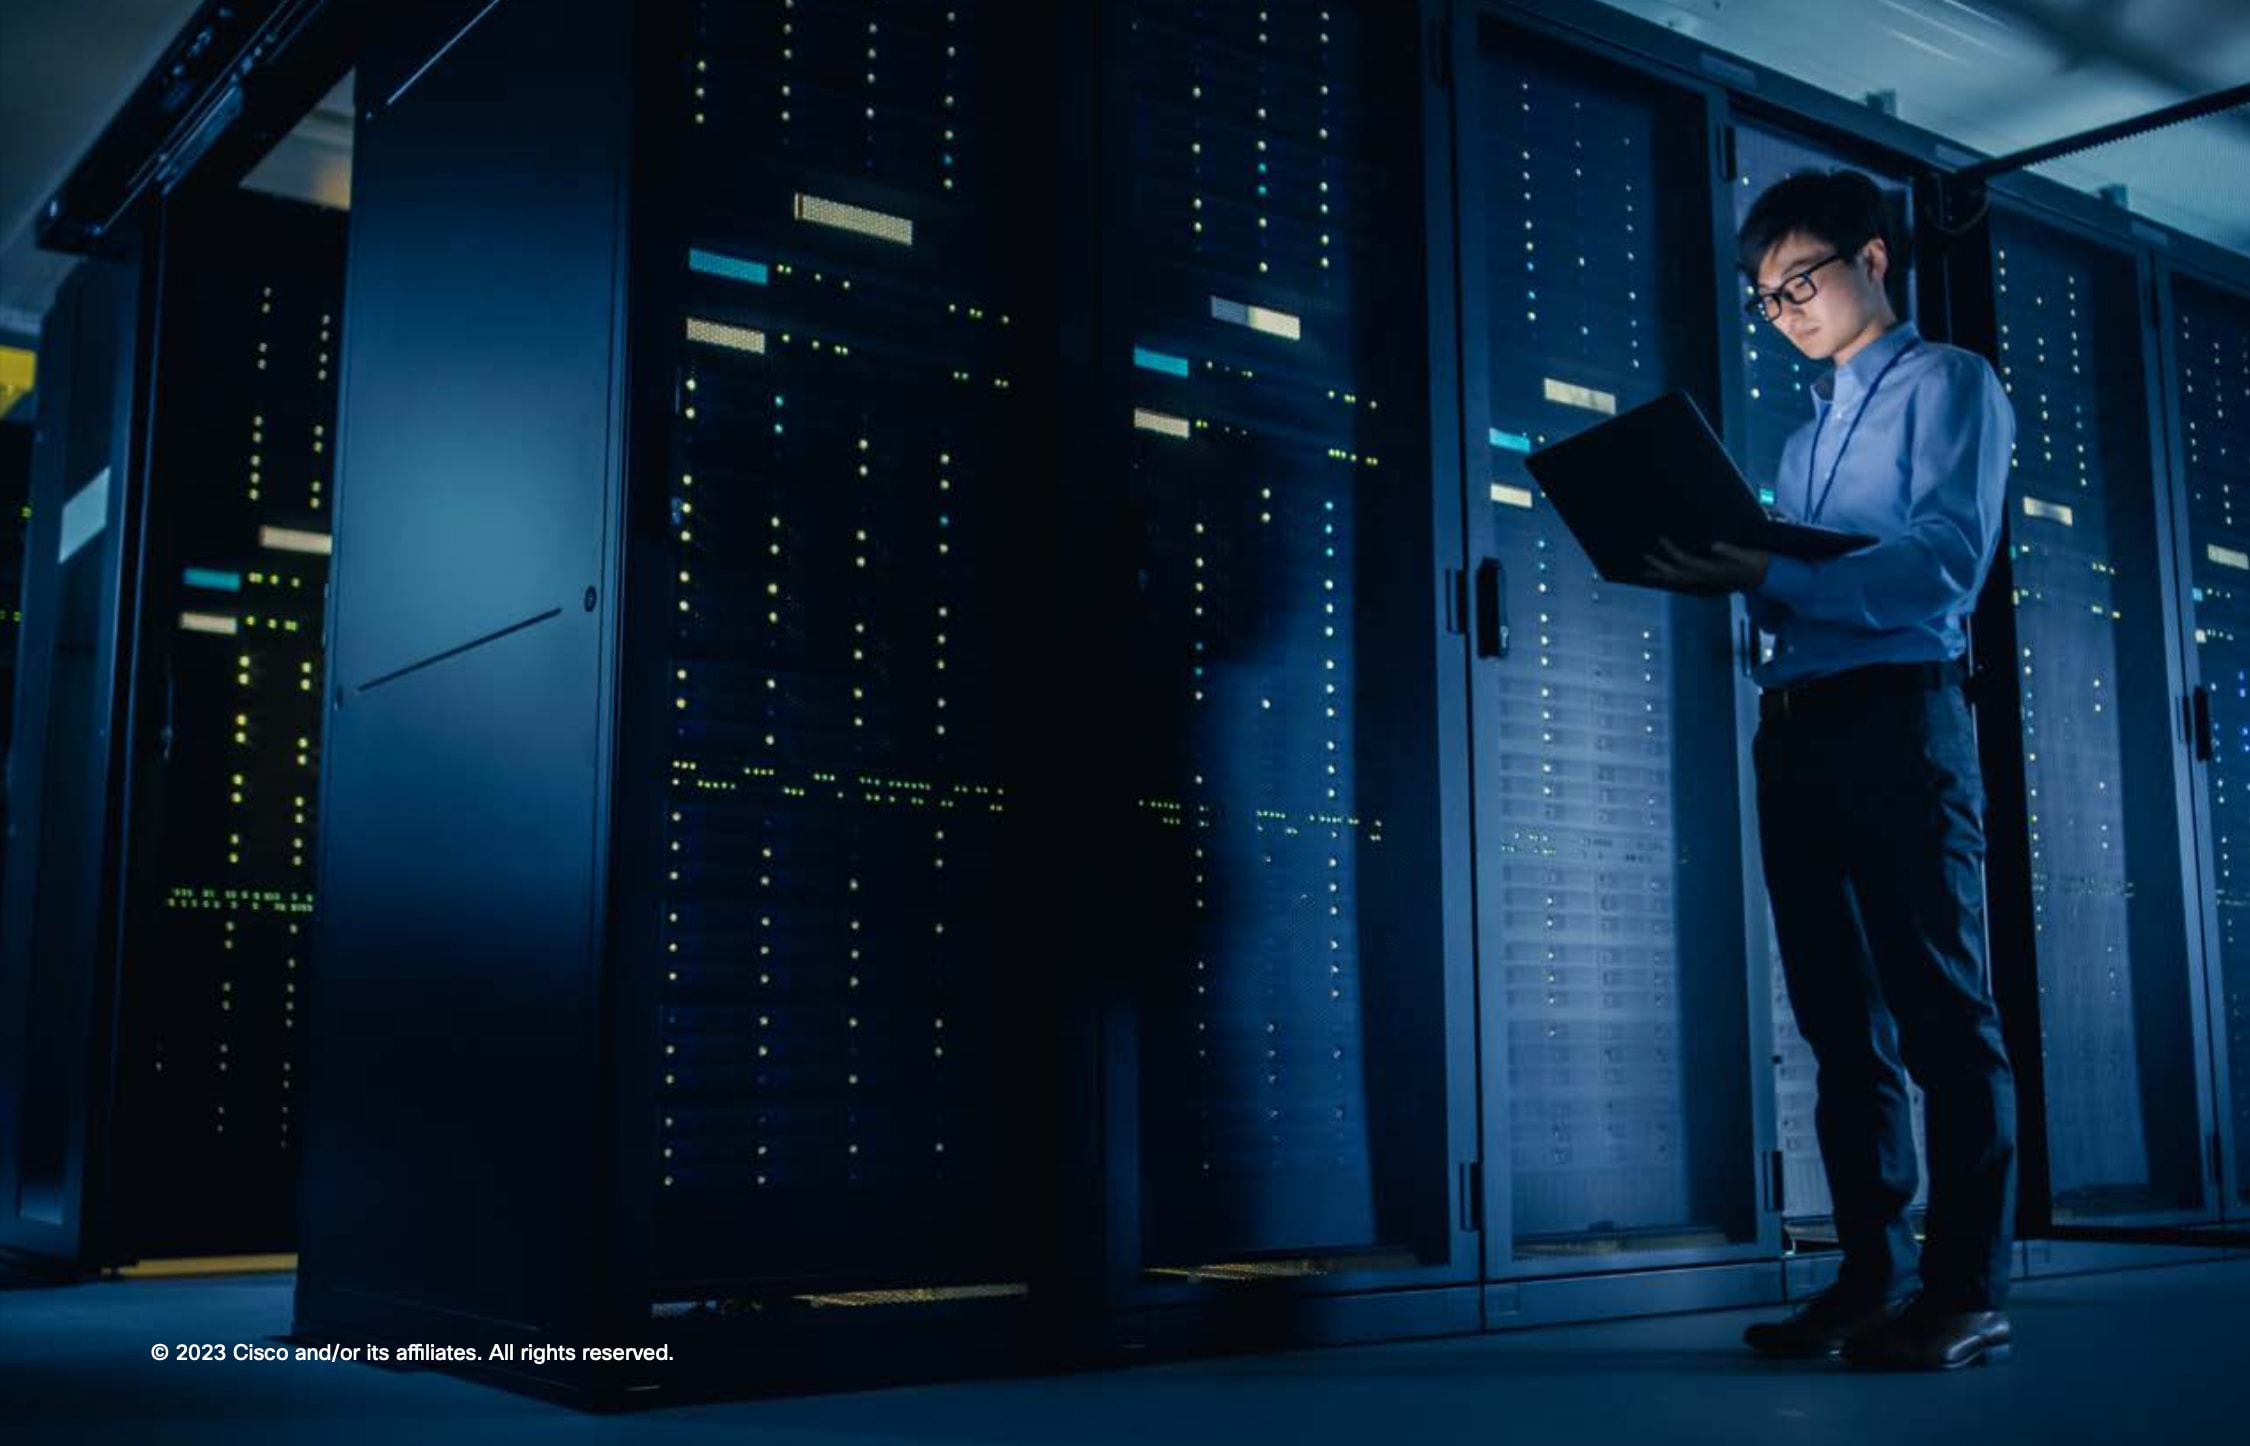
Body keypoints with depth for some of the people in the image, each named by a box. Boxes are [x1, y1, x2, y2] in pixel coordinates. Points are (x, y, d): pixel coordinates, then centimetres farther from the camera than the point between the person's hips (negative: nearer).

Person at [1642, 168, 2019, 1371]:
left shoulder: (1949, 384, 3)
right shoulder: (1806, 436, 25)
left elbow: (1947, 564, -13)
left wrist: (1768, 579, -21)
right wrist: (1719, 575, -3)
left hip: (1900, 720, -7)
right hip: (1794, 731, 8)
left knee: (1941, 1012, -6)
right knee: (1843, 1022, 7)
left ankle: (1969, 1293, -3)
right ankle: (1872, 1278, 12)